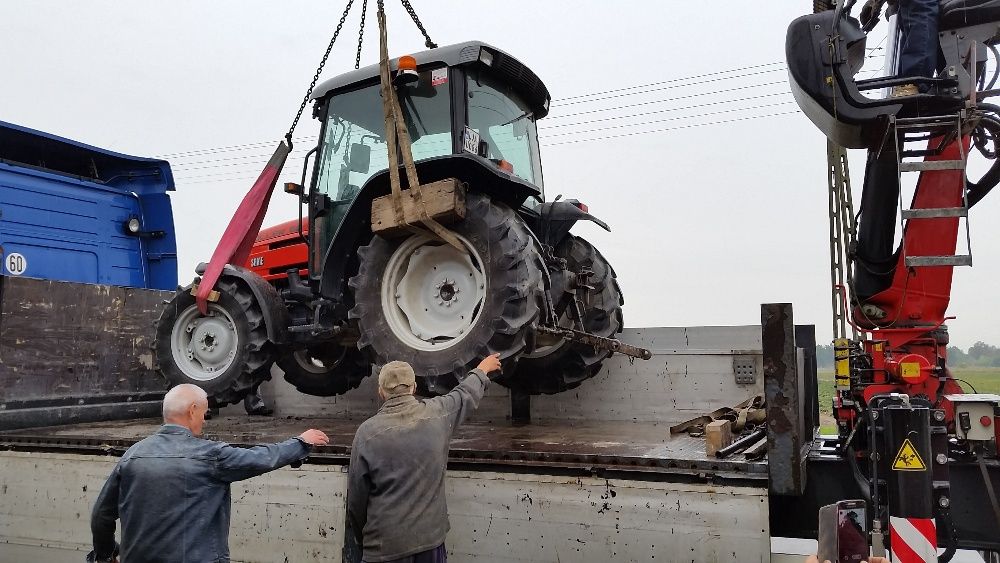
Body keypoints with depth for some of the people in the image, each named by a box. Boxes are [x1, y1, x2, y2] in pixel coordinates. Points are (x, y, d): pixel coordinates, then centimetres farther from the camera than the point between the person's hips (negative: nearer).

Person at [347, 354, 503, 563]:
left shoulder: (367, 432, -11)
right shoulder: (437, 413, -6)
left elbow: (356, 497, -4)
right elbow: (467, 393, 16)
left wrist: (362, 539, 12)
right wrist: (482, 370, 37)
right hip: (431, 538, 2)